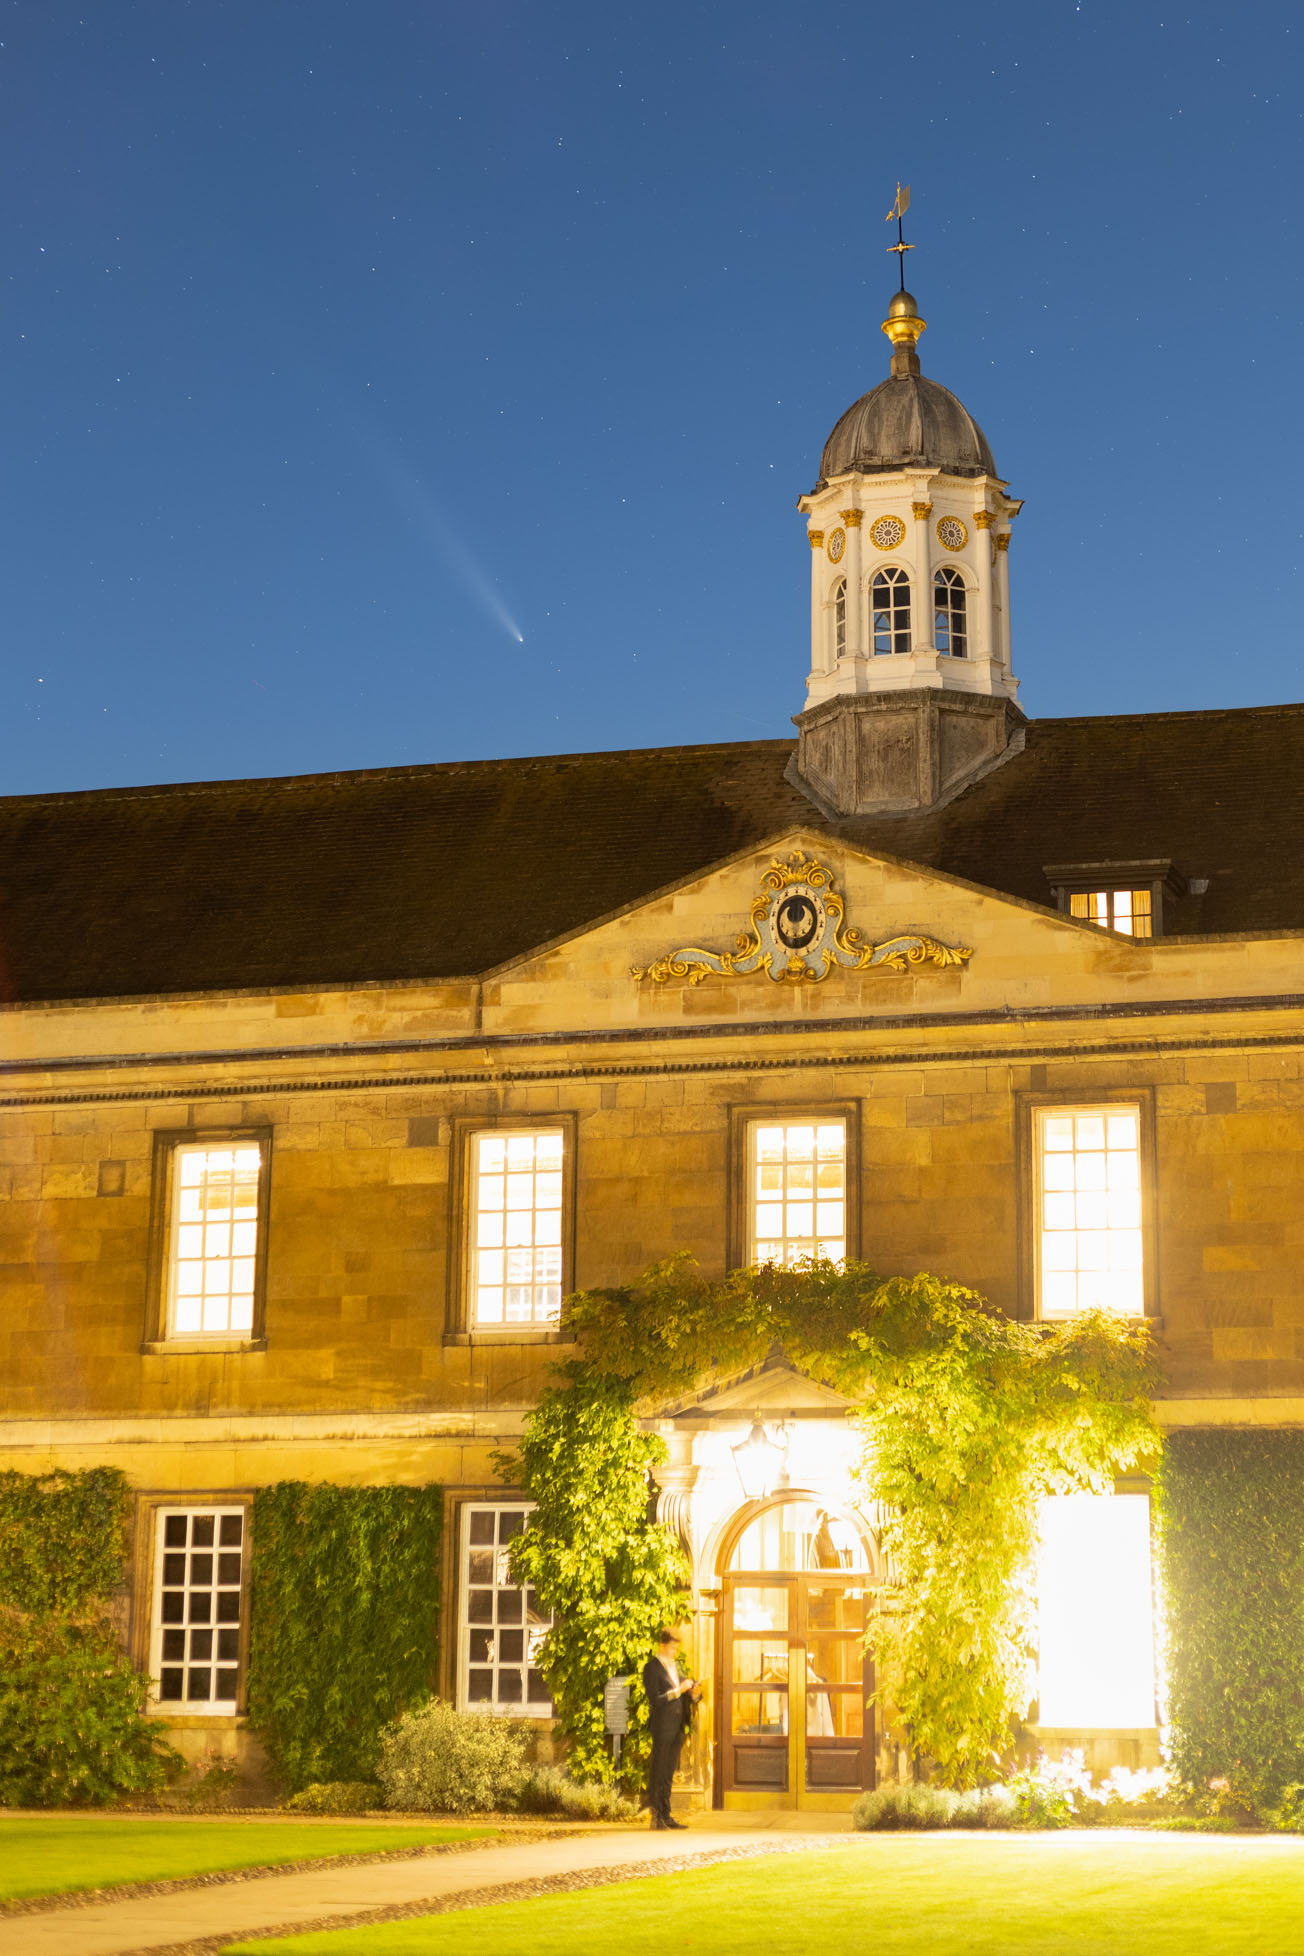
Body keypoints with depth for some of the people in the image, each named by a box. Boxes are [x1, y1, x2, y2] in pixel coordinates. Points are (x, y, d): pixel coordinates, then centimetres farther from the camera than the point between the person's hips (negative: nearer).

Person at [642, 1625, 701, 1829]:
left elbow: (685, 1696, 20)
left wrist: (694, 1693, -2)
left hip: (678, 1725, 8)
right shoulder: (652, 1668, -8)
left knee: (668, 1773, 10)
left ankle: (665, 1815, 13)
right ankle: (656, 1815, -2)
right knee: (658, 1771, -5)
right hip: (662, 1725, -8)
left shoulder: (674, 1666, 17)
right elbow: (655, 1699, -16)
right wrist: (679, 1690, -19)